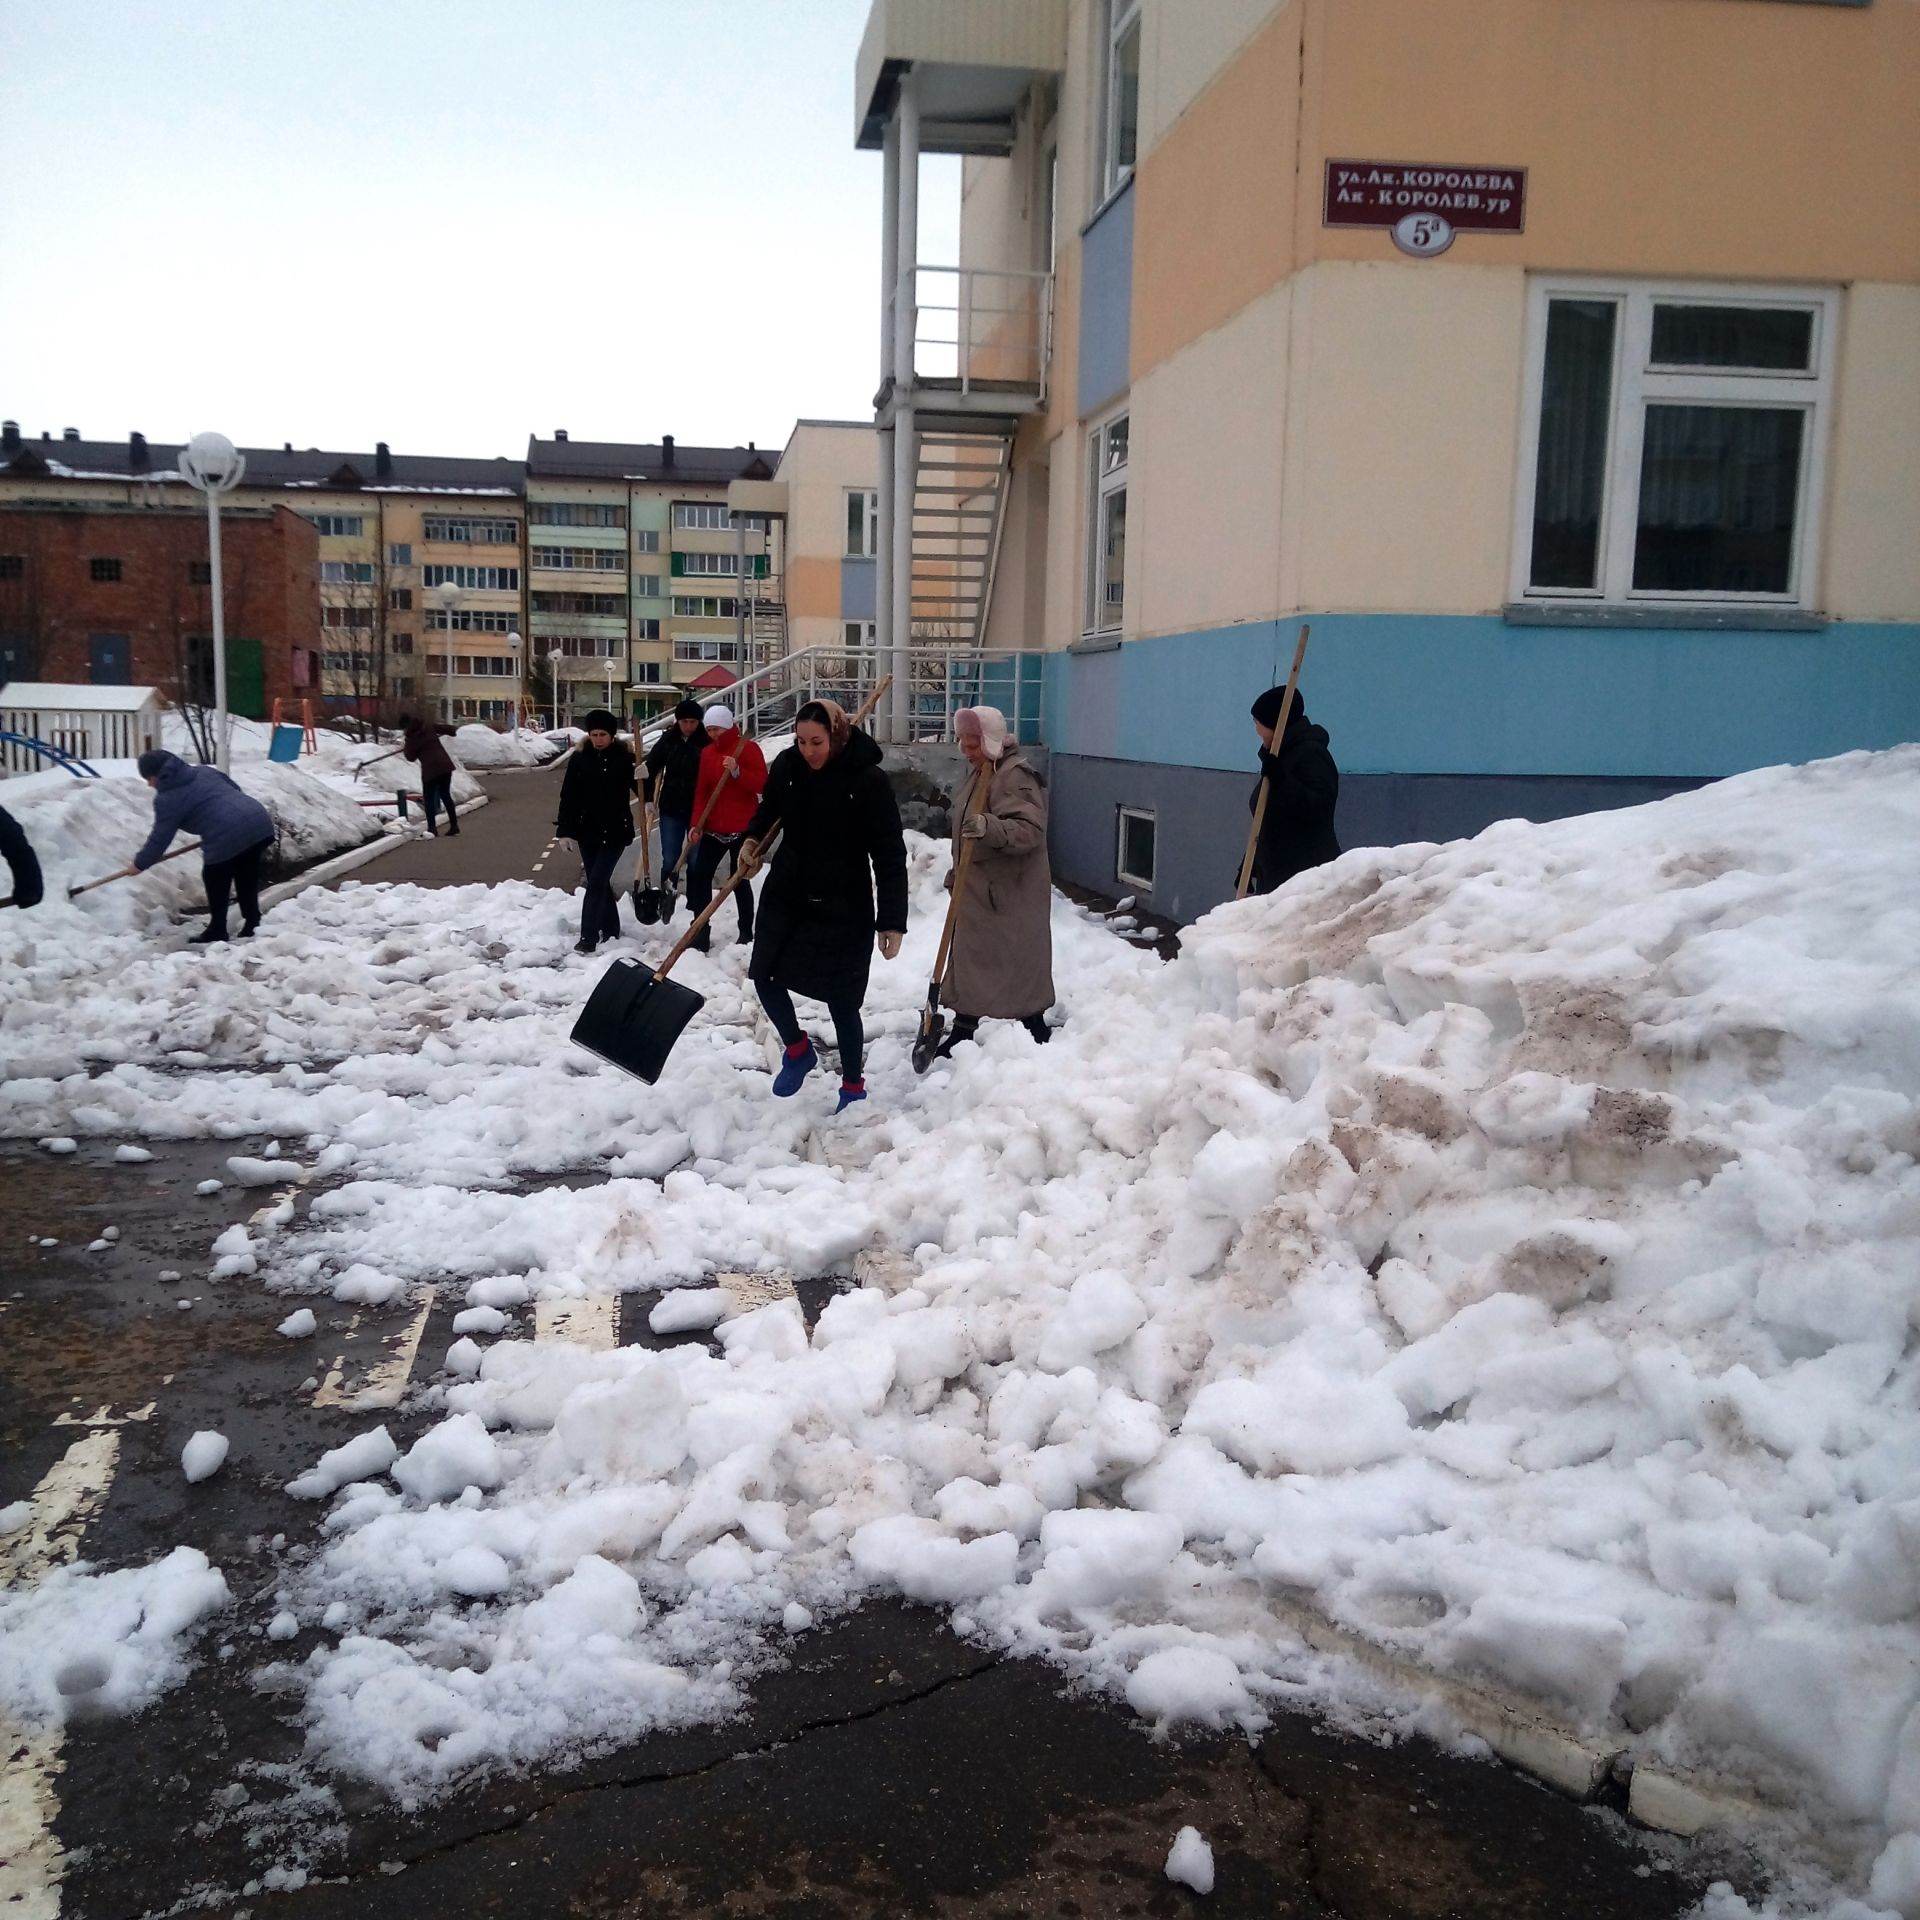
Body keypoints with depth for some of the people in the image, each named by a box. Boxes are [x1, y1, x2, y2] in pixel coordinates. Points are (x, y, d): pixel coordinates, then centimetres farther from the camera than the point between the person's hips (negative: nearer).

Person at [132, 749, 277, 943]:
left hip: (228, 837, -7)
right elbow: (235, 789, 29)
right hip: (259, 821, 7)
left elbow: (161, 837, 8)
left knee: (216, 884, 13)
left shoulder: (167, 799, 4)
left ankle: (217, 933, 21)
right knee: (247, 879, 21)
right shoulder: (204, 771, 23)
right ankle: (252, 925, 26)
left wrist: (140, 863, 22)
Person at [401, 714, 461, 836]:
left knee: (428, 798, 8)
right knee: (446, 795, 14)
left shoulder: (411, 737, -3)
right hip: (445, 764, 4)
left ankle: (432, 828, 1)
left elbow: (411, 756, 6)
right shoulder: (429, 725, 3)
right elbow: (450, 730, 3)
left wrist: (406, 749, 27)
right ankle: (454, 825, 13)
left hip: (429, 768, -4)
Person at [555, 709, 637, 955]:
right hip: (587, 831, 3)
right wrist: (565, 831, -4)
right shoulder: (579, 758, 0)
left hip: (615, 831, -3)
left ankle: (588, 937, -10)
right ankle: (611, 931, 27)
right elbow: (568, 796, 1)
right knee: (599, 883, 12)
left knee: (596, 883, -10)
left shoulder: (625, 757, -5)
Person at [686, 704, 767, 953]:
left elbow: (762, 785, -13)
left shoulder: (748, 748, -7)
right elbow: (701, 791, 7)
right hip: (713, 828, 6)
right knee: (700, 876, 1)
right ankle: (700, 933, 7)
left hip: (742, 828, -6)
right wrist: (696, 823, -3)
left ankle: (746, 934, 12)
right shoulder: (707, 752, 10)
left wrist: (737, 771, -26)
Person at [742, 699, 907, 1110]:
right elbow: (770, 807, 18)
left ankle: (853, 1088, 20)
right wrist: (752, 837, -3)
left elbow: (890, 856, -17)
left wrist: (892, 921, -21)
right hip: (785, 895, 5)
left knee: (842, 1000, 1)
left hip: (844, 907, -5)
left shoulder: (869, 780, -18)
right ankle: (797, 1051, 33)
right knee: (765, 977, 6)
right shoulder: (787, 766, -4)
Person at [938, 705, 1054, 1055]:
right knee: (970, 960, 14)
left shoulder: (1015, 776, -19)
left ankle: (1037, 1036, 7)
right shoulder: (979, 771, 13)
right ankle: (963, 1032, 23)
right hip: (978, 888, 10)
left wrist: (989, 827, -47)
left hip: (1008, 893, -10)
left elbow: (1029, 829, -31)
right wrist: (956, 874, 25)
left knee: (1017, 965, -3)